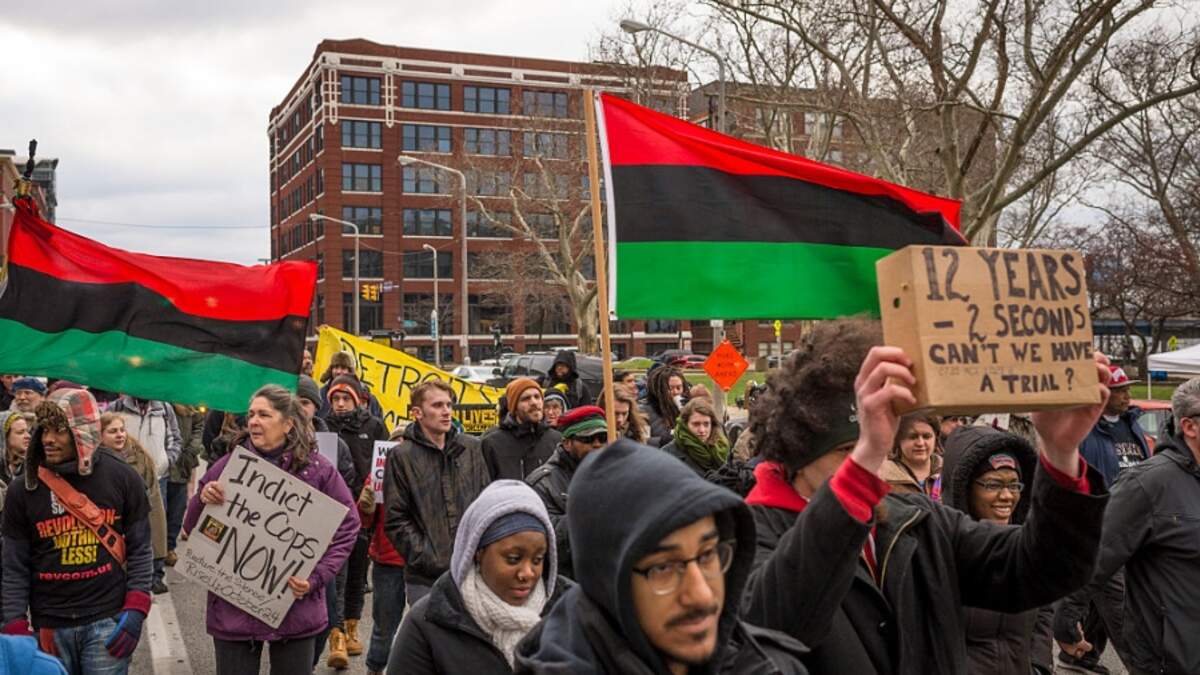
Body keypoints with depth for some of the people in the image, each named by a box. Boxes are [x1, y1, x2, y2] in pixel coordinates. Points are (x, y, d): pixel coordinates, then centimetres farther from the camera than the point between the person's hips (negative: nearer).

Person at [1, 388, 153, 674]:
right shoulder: (23, 490, 0)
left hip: (108, 619, -1)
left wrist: (136, 610, -7)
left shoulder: (121, 477, -3)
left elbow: (140, 550, 1)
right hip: (49, 626, 1)